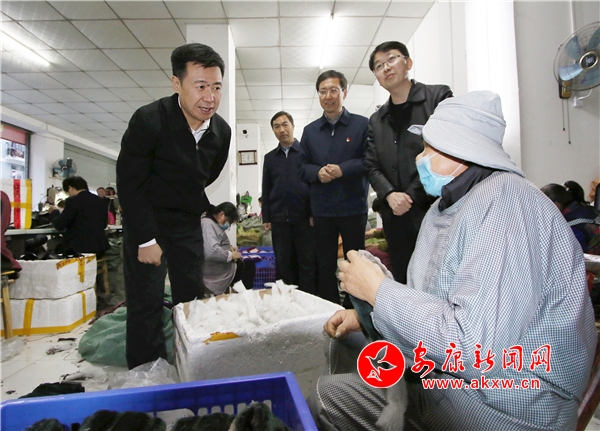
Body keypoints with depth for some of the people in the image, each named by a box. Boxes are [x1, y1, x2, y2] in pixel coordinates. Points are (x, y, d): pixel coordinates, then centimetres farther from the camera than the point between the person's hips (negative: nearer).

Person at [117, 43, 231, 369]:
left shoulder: (222, 131, -6)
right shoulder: (148, 120, -21)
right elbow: (129, 185, -16)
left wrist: (192, 205, 14)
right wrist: (146, 240, -16)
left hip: (188, 222, 5)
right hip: (145, 220, -4)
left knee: (192, 299, 9)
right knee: (146, 303, -4)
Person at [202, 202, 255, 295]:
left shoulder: (213, 223, 12)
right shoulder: (208, 224, -22)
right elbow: (211, 251, -35)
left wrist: (229, 247, 4)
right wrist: (231, 255, -20)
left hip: (217, 264, 10)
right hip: (213, 271, -10)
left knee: (250, 264, 11)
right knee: (249, 265, -3)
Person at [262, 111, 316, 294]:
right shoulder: (269, 157, 14)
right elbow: (266, 190, 13)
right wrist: (266, 218, 6)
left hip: (304, 217, -3)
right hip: (279, 219, 3)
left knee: (308, 263, 3)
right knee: (283, 264, 8)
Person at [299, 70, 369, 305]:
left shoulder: (362, 124, 0)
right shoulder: (310, 130, 11)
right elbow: (302, 166, 8)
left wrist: (343, 169, -19)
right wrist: (317, 172, -12)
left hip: (354, 207, -3)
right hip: (321, 209, 3)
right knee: (325, 265, 11)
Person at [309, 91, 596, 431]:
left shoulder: (502, 199, -23)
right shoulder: (447, 206, 10)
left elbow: (477, 349, -31)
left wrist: (378, 289, -21)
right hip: (447, 373, 9)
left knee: (325, 400, -11)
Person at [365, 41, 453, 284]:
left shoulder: (438, 97, 2)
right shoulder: (376, 120, 17)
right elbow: (372, 166, 10)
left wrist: (412, 196, -13)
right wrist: (389, 195, -10)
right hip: (397, 217, 5)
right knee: (404, 284, 10)